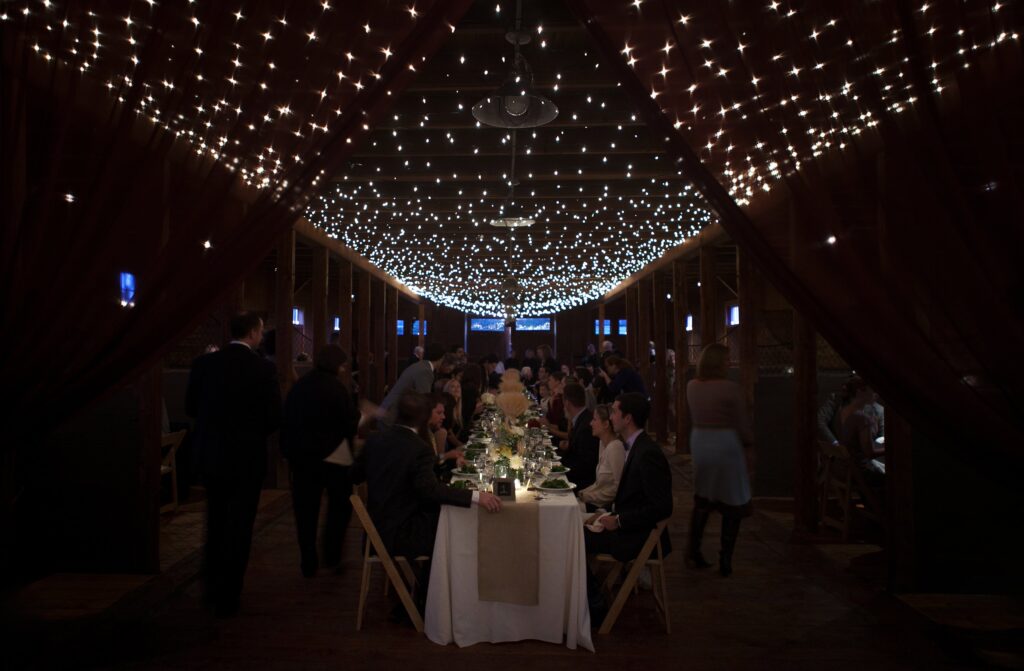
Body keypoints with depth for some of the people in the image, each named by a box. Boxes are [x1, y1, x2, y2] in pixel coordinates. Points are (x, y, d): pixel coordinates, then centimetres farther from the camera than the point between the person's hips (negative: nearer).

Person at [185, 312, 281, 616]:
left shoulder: (204, 363, -4)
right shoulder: (263, 368, -14)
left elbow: (191, 406, 4)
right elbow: (274, 415, -12)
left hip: (211, 454, 4)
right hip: (248, 456, -4)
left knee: (216, 523, 20)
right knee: (239, 526, 7)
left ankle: (212, 589, 31)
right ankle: (228, 597, 14)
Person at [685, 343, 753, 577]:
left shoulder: (692, 386, 2)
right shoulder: (730, 388, -16)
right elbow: (742, 423, -9)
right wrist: (749, 447, 4)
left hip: (699, 442, 6)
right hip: (726, 444, -6)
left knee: (702, 499, 17)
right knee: (732, 503, 8)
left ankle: (693, 551, 18)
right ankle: (725, 560, 12)